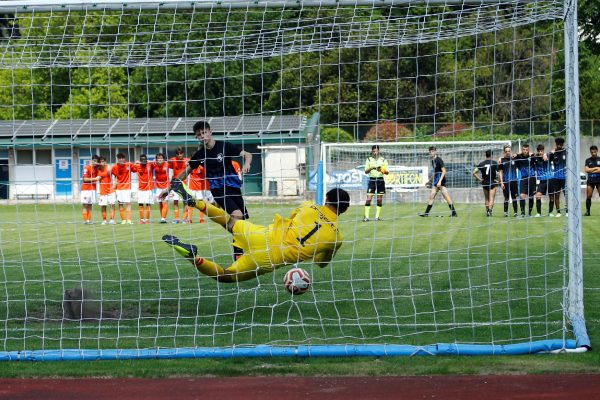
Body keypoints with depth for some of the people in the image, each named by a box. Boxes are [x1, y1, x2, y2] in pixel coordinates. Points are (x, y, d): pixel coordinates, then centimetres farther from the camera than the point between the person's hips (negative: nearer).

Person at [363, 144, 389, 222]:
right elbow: (366, 171, 3)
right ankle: (366, 217, -8)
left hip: (380, 180, 1)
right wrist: (370, 168, -17)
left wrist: (383, 170, -16)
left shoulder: (383, 160, 5)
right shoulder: (369, 159, 5)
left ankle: (377, 216, 9)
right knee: (368, 199, -9)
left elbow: (387, 172, 6)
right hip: (372, 180, -1)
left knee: (379, 199, 1)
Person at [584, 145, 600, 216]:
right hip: (590, 181, 1)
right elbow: (586, 170, -3)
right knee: (588, 196, -3)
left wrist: (591, 170, -9)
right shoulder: (588, 160, 9)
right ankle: (587, 211, 2)